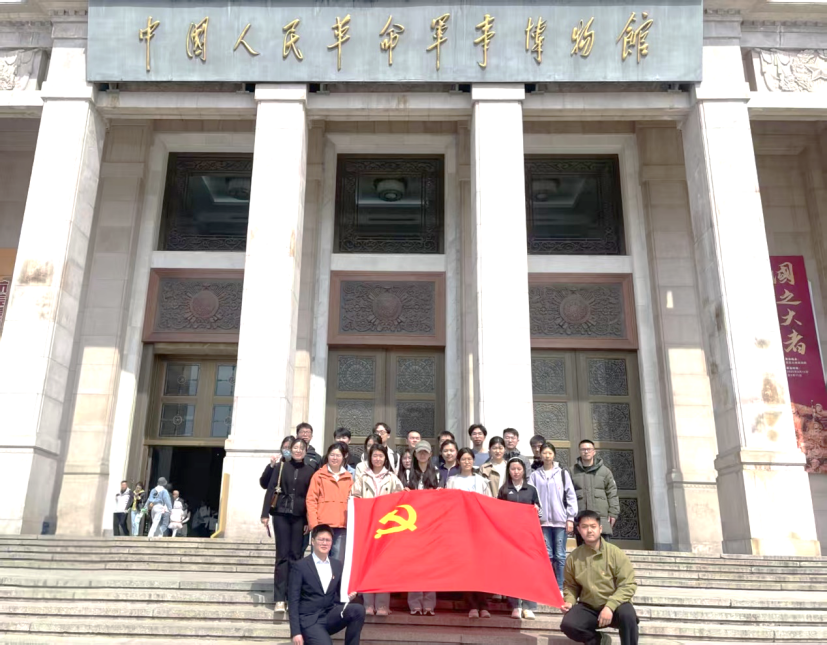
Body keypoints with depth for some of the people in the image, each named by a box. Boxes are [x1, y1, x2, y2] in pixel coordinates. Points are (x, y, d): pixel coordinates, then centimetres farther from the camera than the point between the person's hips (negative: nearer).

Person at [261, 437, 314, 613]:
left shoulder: (310, 471, 5)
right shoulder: (280, 467, 4)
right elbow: (269, 488, 3)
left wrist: (310, 521, -2)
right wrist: (265, 513, -6)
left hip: (299, 517, 1)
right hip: (281, 514, -1)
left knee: (296, 555, 2)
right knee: (282, 555, -2)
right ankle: (279, 598, -1)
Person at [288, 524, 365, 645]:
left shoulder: (338, 565, 8)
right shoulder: (301, 566, -6)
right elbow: (294, 601, -8)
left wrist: (348, 596, -11)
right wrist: (296, 633, -14)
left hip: (330, 616, 4)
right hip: (309, 620, -4)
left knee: (358, 609, -22)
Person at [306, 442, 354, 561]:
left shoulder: (349, 477, 12)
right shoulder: (319, 475, 4)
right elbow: (311, 500, 0)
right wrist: (314, 525, -8)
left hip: (342, 526, 2)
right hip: (322, 526, -2)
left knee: (338, 562, 2)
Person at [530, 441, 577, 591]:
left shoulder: (562, 473, 6)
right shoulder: (535, 475, 7)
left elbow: (571, 496, 4)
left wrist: (570, 518, -2)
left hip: (560, 520, -1)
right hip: (543, 521, 1)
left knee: (560, 555, 2)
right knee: (547, 555, 3)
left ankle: (560, 588, 9)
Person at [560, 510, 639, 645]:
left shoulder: (615, 553, -12)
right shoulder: (573, 558, -3)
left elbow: (628, 585, -14)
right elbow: (570, 585, 11)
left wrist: (610, 606, -26)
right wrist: (569, 601, -11)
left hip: (614, 605, -2)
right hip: (588, 607, 3)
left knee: (627, 614, -36)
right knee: (568, 625, -25)